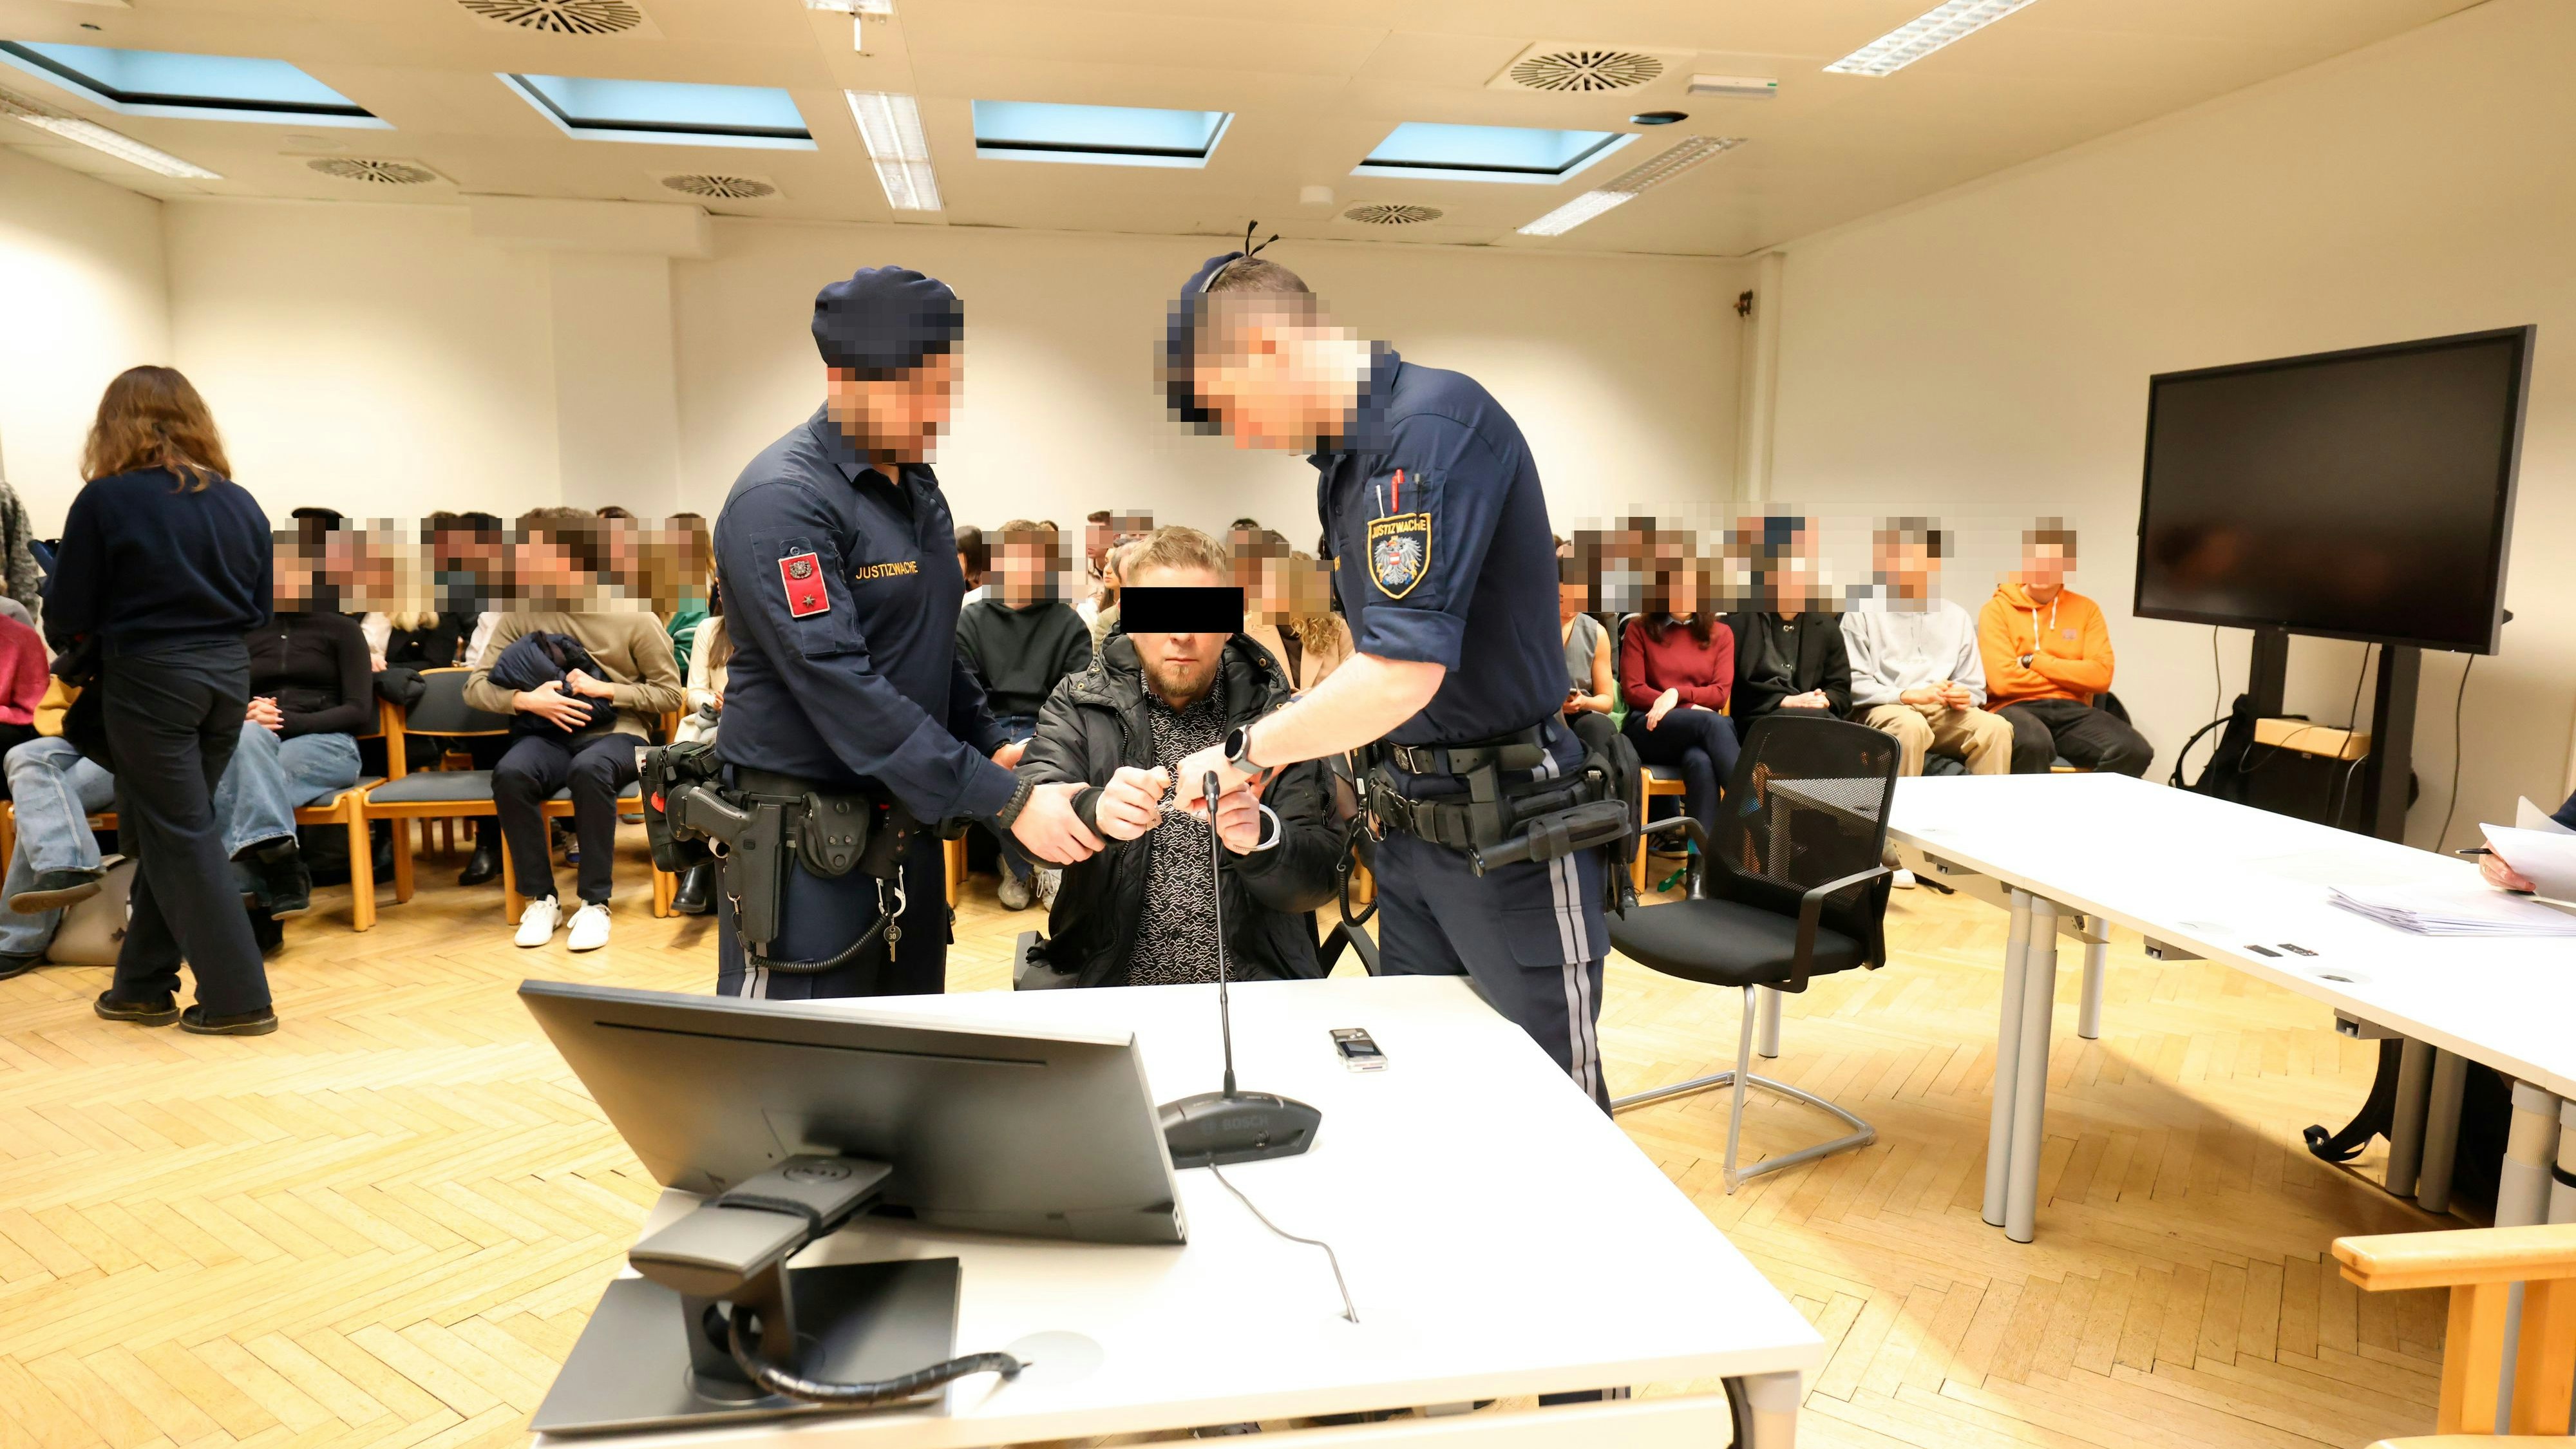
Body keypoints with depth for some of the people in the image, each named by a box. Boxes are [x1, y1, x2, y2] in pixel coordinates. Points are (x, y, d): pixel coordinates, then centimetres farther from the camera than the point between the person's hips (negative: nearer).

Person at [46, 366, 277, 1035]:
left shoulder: (105, 501, -8)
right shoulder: (241, 503, 4)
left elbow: (67, 619, -2)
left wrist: (85, 637, 18)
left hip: (150, 680, -5)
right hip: (228, 678, 5)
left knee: (181, 838, 2)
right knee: (164, 830, 16)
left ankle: (239, 999, 4)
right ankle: (141, 986, 25)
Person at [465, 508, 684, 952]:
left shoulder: (633, 618, -3)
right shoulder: (521, 615, 5)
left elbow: (670, 694, 0)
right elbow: (475, 686, 5)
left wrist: (607, 689, -13)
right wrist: (527, 699, -14)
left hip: (616, 734, -3)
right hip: (549, 734, 3)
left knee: (590, 770, -37)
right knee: (510, 773, -31)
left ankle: (595, 902, -24)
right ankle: (540, 899, -15)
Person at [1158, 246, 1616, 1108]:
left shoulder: (1435, 424, -19)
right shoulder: (1345, 457, 10)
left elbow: (1404, 674, -26)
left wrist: (1244, 751, -14)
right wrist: (1273, 756, 6)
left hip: (1508, 833, -9)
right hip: (1409, 824, 9)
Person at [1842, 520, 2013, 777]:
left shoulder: (1957, 617, 19)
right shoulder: (1862, 612, 4)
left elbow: (1975, 687, 20)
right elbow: (1854, 684, -5)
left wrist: (1963, 697, -4)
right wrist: (1909, 695, -16)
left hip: (1945, 712, 4)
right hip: (1887, 709, -4)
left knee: (1995, 727, -26)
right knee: (1911, 726, -38)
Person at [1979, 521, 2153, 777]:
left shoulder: (2086, 609, 13)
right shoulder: (1997, 609, 2)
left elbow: (2100, 676, 0)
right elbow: (2003, 679, -10)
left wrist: (2033, 661, -6)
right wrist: (2072, 678, -2)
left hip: (2072, 710, 4)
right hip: (2017, 708, -4)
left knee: (2135, 751, -24)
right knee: (2034, 744, -39)